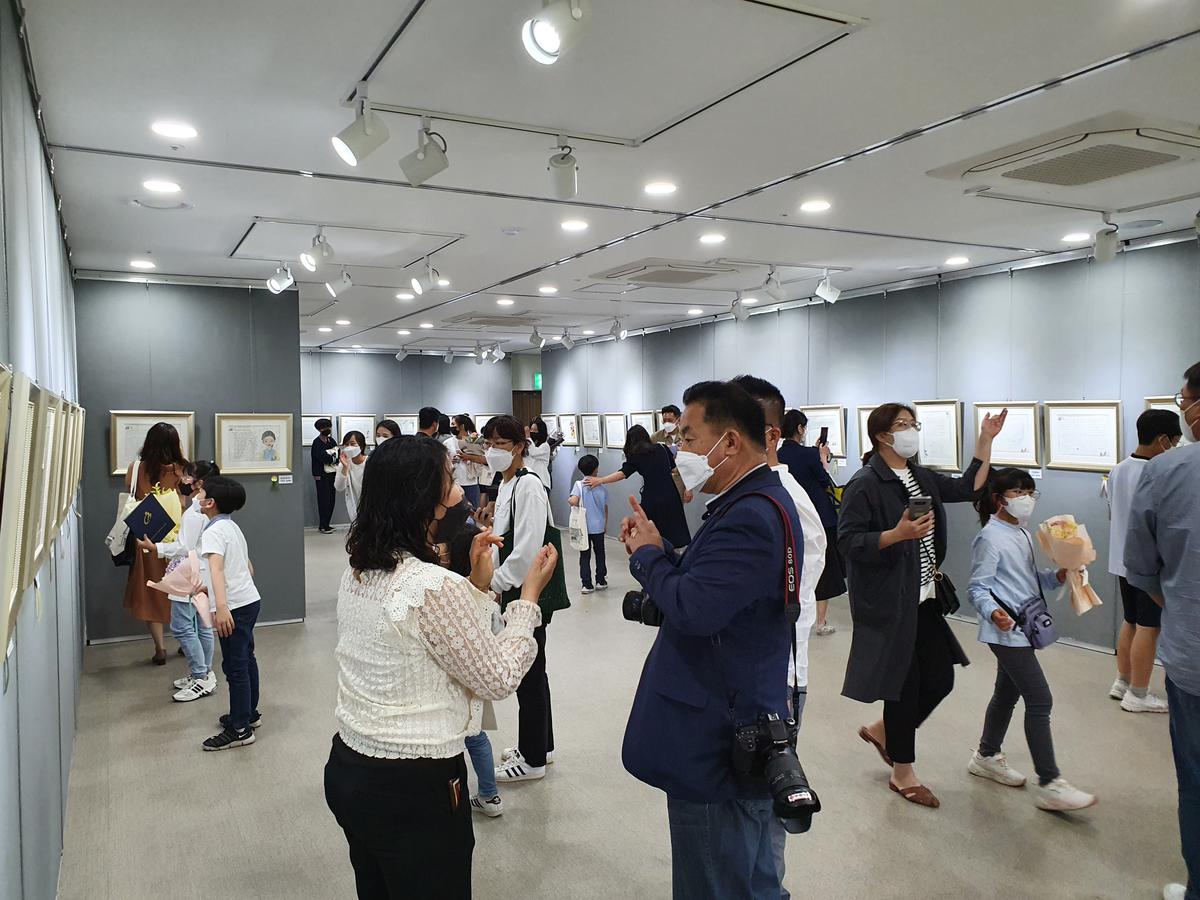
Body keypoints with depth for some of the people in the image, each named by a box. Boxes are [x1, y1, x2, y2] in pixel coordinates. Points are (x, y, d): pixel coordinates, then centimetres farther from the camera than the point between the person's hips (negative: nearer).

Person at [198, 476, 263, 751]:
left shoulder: (213, 531, -15)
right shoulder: (233, 527, 13)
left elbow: (216, 568, -30)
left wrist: (221, 607, -40)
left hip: (234, 606, -9)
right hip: (250, 599, 10)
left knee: (234, 666, -2)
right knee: (246, 659, 19)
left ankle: (240, 729, 4)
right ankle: (249, 713, 32)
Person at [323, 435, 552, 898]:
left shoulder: (357, 573, 0)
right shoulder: (436, 586, -26)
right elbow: (498, 678, -14)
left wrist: (477, 586, 6)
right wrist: (529, 595, -5)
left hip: (348, 770, 8)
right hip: (414, 788, -8)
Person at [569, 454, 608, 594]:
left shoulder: (579, 485, -13)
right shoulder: (602, 488, -4)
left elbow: (573, 501, -30)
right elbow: (605, 508, 5)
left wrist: (569, 500, -6)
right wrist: (605, 524, 18)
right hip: (599, 526, 2)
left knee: (585, 555, 6)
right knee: (600, 553, 16)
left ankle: (587, 584, 7)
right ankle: (601, 581, 25)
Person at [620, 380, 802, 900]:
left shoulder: (751, 516, -24)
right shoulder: (753, 503, 11)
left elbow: (693, 608, -29)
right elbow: (707, 588, 14)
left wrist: (648, 555, -12)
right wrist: (657, 551, -1)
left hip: (719, 741, -10)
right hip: (735, 726, 10)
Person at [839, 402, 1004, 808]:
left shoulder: (921, 478, 11)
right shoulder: (865, 484, -14)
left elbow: (969, 487, 19)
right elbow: (847, 541, -19)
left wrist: (986, 440, 15)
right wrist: (898, 534, -29)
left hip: (925, 599, 8)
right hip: (890, 603, -8)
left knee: (940, 679, 11)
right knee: (904, 684, 3)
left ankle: (881, 730, 34)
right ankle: (903, 773, 22)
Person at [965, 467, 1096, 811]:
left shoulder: (1022, 534, 13)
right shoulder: (990, 538, -16)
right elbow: (977, 587, -16)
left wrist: (1056, 577, 2)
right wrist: (993, 612, -34)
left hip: (1024, 628, 10)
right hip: (1007, 630, -10)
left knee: (1007, 693, 19)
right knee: (1040, 700, -9)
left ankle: (987, 756, 35)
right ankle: (1050, 784, -3)